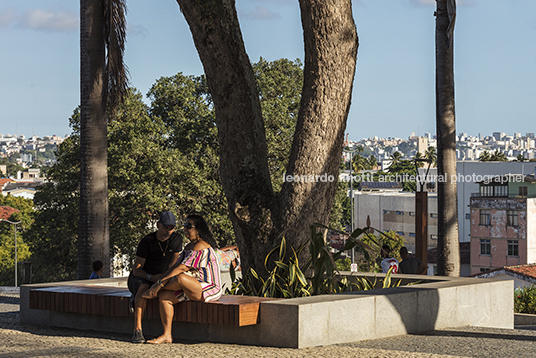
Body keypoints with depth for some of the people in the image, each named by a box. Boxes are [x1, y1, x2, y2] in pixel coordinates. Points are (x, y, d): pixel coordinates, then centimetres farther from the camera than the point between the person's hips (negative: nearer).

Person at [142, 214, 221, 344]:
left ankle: (155, 291, -6)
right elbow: (175, 266, 14)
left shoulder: (201, 247, -17)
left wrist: (161, 283, -20)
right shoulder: (189, 246, 15)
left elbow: (181, 268, -21)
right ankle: (167, 335, -9)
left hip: (210, 288, -10)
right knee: (164, 296, -9)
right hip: (192, 289, 10)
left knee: (180, 278, -34)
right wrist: (160, 280, 0)